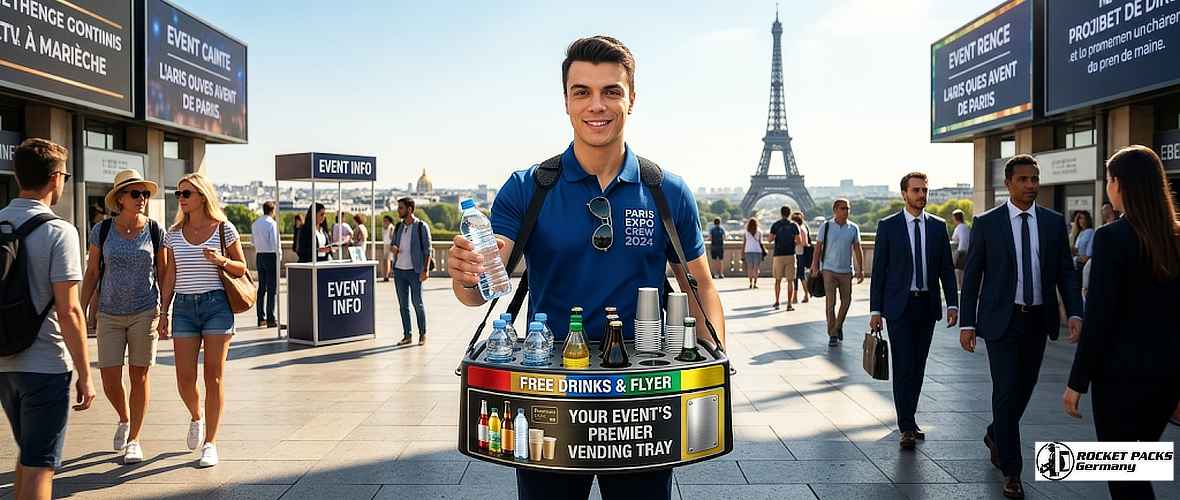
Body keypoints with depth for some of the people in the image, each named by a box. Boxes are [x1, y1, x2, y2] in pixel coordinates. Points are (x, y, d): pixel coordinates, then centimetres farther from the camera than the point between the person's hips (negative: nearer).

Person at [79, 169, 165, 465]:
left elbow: (163, 273, 4)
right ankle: (124, 419, 33)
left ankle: (134, 440, 16)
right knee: (109, 382, 1)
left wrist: (165, 312, -1)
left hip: (145, 312, -1)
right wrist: (81, 312, 3)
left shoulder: (155, 231, -2)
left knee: (139, 375, 3)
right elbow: (91, 274, 6)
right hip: (109, 315, 1)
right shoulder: (102, 231, -1)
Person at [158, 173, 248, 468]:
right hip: (184, 308, 3)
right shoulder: (174, 234, 8)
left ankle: (210, 443, 7)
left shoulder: (224, 229, 0)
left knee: (214, 377, -2)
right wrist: (163, 313, 7)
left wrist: (221, 260, -15)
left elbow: (241, 269, 5)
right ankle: (196, 418, 32)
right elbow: (170, 277, 11)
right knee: (184, 379, 0)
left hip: (216, 305, -3)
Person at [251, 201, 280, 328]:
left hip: (259, 256, 7)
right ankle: (271, 319, -6)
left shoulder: (255, 224, 10)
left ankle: (261, 318, 15)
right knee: (272, 288, -5)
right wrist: (279, 252, -3)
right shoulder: (272, 223, -12)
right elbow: (276, 243, -15)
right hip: (271, 256, -7)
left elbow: (254, 242, 15)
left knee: (261, 288, 11)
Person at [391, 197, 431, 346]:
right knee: (403, 304, 7)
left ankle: (422, 334, 12)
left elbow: (427, 249, -6)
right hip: (399, 270, 5)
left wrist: (425, 270, -14)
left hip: (414, 271, -5)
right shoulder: (398, 227, 11)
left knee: (417, 303, 0)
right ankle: (407, 335, 14)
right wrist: (393, 248, -3)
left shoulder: (421, 226, -4)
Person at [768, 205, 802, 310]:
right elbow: (799, 241, -5)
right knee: (790, 281, 2)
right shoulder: (794, 225, 0)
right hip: (790, 255, -1)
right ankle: (789, 304, -2)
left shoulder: (775, 225, 0)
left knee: (778, 280, 13)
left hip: (778, 255, 1)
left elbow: (770, 239, -5)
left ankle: (777, 302, 15)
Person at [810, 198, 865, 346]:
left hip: (846, 270, 2)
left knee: (846, 301, 7)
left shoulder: (854, 228, 4)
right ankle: (833, 335, 4)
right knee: (830, 302, -5)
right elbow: (818, 247, 2)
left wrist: (860, 269, 1)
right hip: (829, 269, -2)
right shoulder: (826, 226, -1)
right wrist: (815, 266, -3)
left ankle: (838, 327, 31)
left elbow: (857, 249, 6)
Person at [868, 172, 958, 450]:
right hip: (899, 305, -3)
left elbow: (947, 268, 8)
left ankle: (909, 418, 23)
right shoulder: (888, 226, -2)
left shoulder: (938, 226, 7)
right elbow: (879, 270, -2)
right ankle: (907, 428, -5)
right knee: (903, 366, -7)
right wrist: (875, 310, -5)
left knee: (918, 365, 10)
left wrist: (952, 303, -2)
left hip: (927, 305, 3)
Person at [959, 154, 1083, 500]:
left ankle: (996, 435, 42)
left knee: (1024, 388, 14)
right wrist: (967, 323, -5)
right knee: (1006, 391, -5)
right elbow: (972, 275, -2)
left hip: (1038, 319, 4)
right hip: (1002, 319, -3)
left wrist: (1075, 313, -10)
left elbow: (1066, 272, 5)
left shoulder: (1054, 222, 4)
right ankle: (1011, 471, 6)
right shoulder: (987, 223, -4)